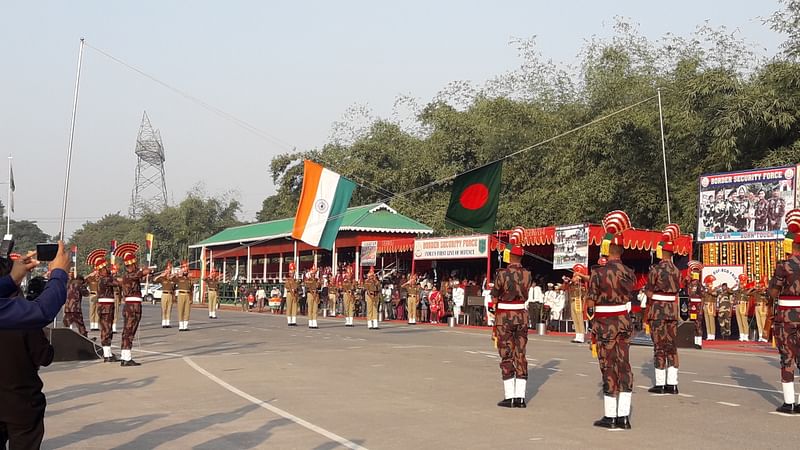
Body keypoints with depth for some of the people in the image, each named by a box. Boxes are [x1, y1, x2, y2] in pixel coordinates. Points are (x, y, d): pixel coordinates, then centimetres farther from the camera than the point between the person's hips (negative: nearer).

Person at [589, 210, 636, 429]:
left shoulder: (598, 273, -15)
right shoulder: (628, 273, 1)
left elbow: (590, 302, -13)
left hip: (605, 324, -5)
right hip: (624, 321, 5)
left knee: (608, 367, 2)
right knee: (624, 365, 8)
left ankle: (610, 416, 8)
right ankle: (624, 416, 10)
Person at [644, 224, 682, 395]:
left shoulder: (655, 270, -12)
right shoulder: (676, 270, 6)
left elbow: (649, 293, -10)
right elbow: (676, 291, 11)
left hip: (657, 310, -5)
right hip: (672, 310, 5)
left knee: (659, 346, -2)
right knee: (671, 345, 8)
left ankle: (660, 384, 1)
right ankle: (672, 383, 9)